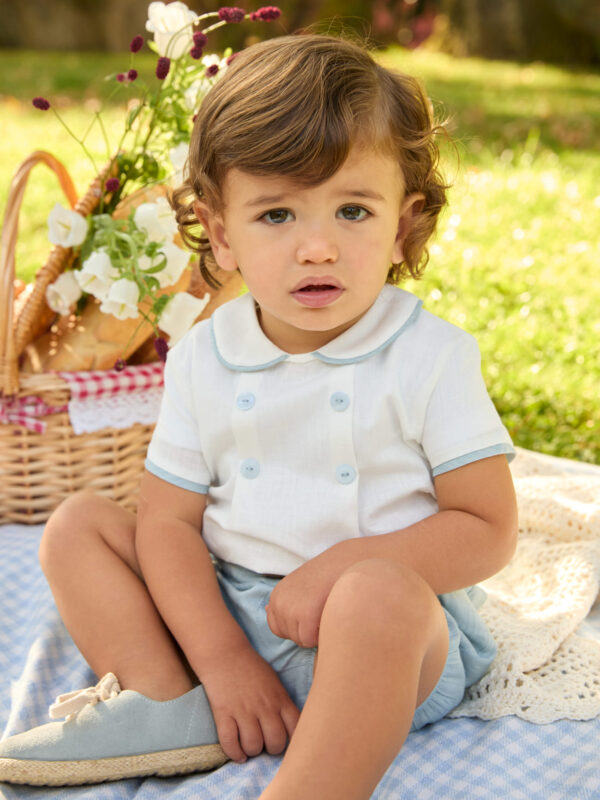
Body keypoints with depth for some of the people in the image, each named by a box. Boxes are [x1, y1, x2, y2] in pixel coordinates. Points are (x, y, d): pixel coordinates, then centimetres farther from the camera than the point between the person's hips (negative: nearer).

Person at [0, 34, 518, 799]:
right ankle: (169, 703, -18)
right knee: (78, 522, -2)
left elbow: (489, 529, -9)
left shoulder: (431, 358, -9)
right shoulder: (203, 359, 0)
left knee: (380, 591, -38)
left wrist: (345, 562, -22)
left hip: (394, 638, -4)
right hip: (224, 612, 5)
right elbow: (168, 518, 0)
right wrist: (221, 656, -14)